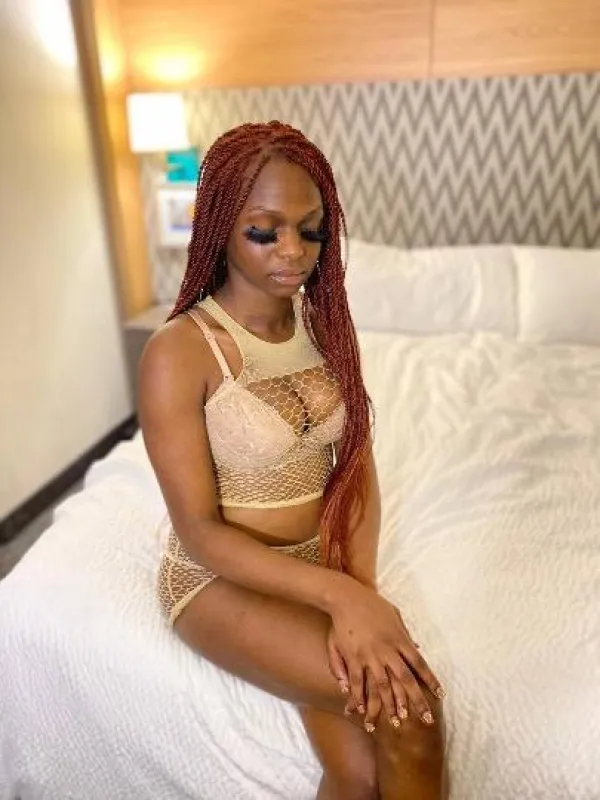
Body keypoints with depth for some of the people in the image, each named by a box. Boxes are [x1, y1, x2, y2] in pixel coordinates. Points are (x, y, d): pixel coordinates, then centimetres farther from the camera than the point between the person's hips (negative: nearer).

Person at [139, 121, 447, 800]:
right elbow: (200, 532, -17)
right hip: (221, 576, -4)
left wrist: (360, 587, -15)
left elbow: (357, 465, -1)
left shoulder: (325, 323, -1)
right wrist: (341, 595, -24)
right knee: (410, 705, -19)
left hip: (320, 562, 4)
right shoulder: (177, 353, -18)